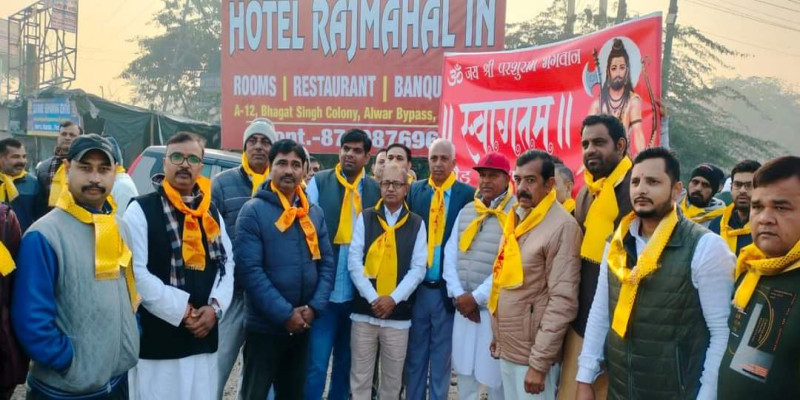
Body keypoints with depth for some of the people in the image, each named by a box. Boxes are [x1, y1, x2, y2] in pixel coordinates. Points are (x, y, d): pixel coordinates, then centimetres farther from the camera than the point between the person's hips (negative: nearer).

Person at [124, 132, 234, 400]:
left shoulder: (211, 213, 13)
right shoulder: (141, 210, -7)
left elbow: (226, 264, 12)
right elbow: (136, 273, -14)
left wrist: (215, 306, -4)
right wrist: (180, 310, -15)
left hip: (203, 338, 6)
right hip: (156, 340, -5)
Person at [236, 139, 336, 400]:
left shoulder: (315, 213, 8)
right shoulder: (253, 211, -10)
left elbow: (327, 263, 5)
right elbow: (249, 269, -17)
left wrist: (314, 307, -9)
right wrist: (285, 314, -19)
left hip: (303, 326, 5)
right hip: (264, 326, -5)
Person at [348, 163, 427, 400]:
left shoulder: (417, 224, 3)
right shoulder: (365, 218, 3)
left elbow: (418, 268, -2)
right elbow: (354, 262, -3)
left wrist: (393, 299, -12)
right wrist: (373, 298, -12)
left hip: (398, 313, 0)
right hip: (364, 310, 0)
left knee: (393, 378, 10)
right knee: (360, 375, 7)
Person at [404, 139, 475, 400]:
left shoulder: (468, 194, -4)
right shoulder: (415, 190, 4)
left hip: (447, 289, -2)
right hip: (417, 288, 2)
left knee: (442, 360, 11)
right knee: (414, 357, 14)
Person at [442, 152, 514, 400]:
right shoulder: (466, 211, 11)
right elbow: (450, 255, 6)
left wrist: (477, 297, -13)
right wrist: (458, 294, -7)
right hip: (463, 306, 5)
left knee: (495, 376, 5)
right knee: (465, 371, 14)